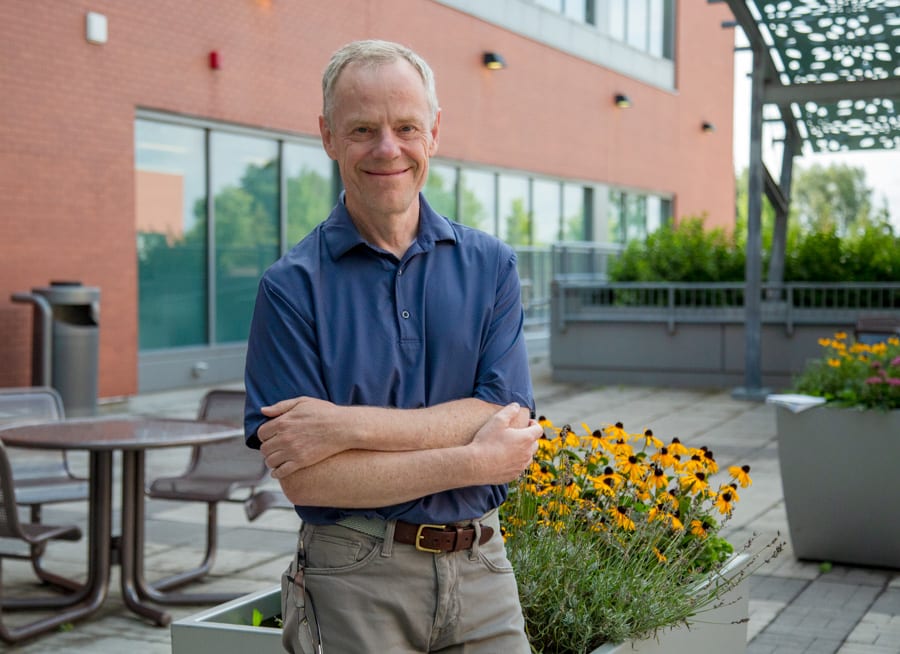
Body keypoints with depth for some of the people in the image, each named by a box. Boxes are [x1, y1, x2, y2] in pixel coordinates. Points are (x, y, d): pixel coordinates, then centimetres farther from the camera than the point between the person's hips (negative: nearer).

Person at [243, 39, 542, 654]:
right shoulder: (292, 286, -6)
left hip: (480, 568, 3)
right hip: (355, 583, -2)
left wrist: (346, 426, -17)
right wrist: (470, 463, -13)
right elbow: (304, 479, -12)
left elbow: (507, 419, -8)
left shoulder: (490, 265, 4)